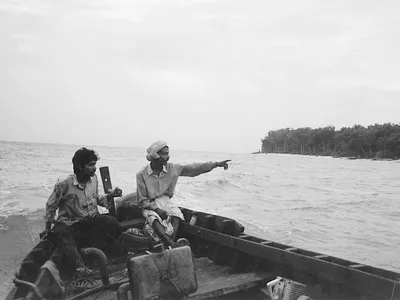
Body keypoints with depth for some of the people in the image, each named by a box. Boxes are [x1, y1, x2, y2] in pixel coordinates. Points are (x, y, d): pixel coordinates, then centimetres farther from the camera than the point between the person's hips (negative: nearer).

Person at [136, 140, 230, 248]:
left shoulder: (172, 168, -2)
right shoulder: (142, 175, -12)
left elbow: (193, 169, -1)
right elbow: (142, 201, -8)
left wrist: (216, 164, -4)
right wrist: (156, 209, -23)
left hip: (165, 201, 3)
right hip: (150, 205, -3)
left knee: (176, 214, -29)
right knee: (154, 218, -35)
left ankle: (167, 245, -40)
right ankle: (173, 246, -46)